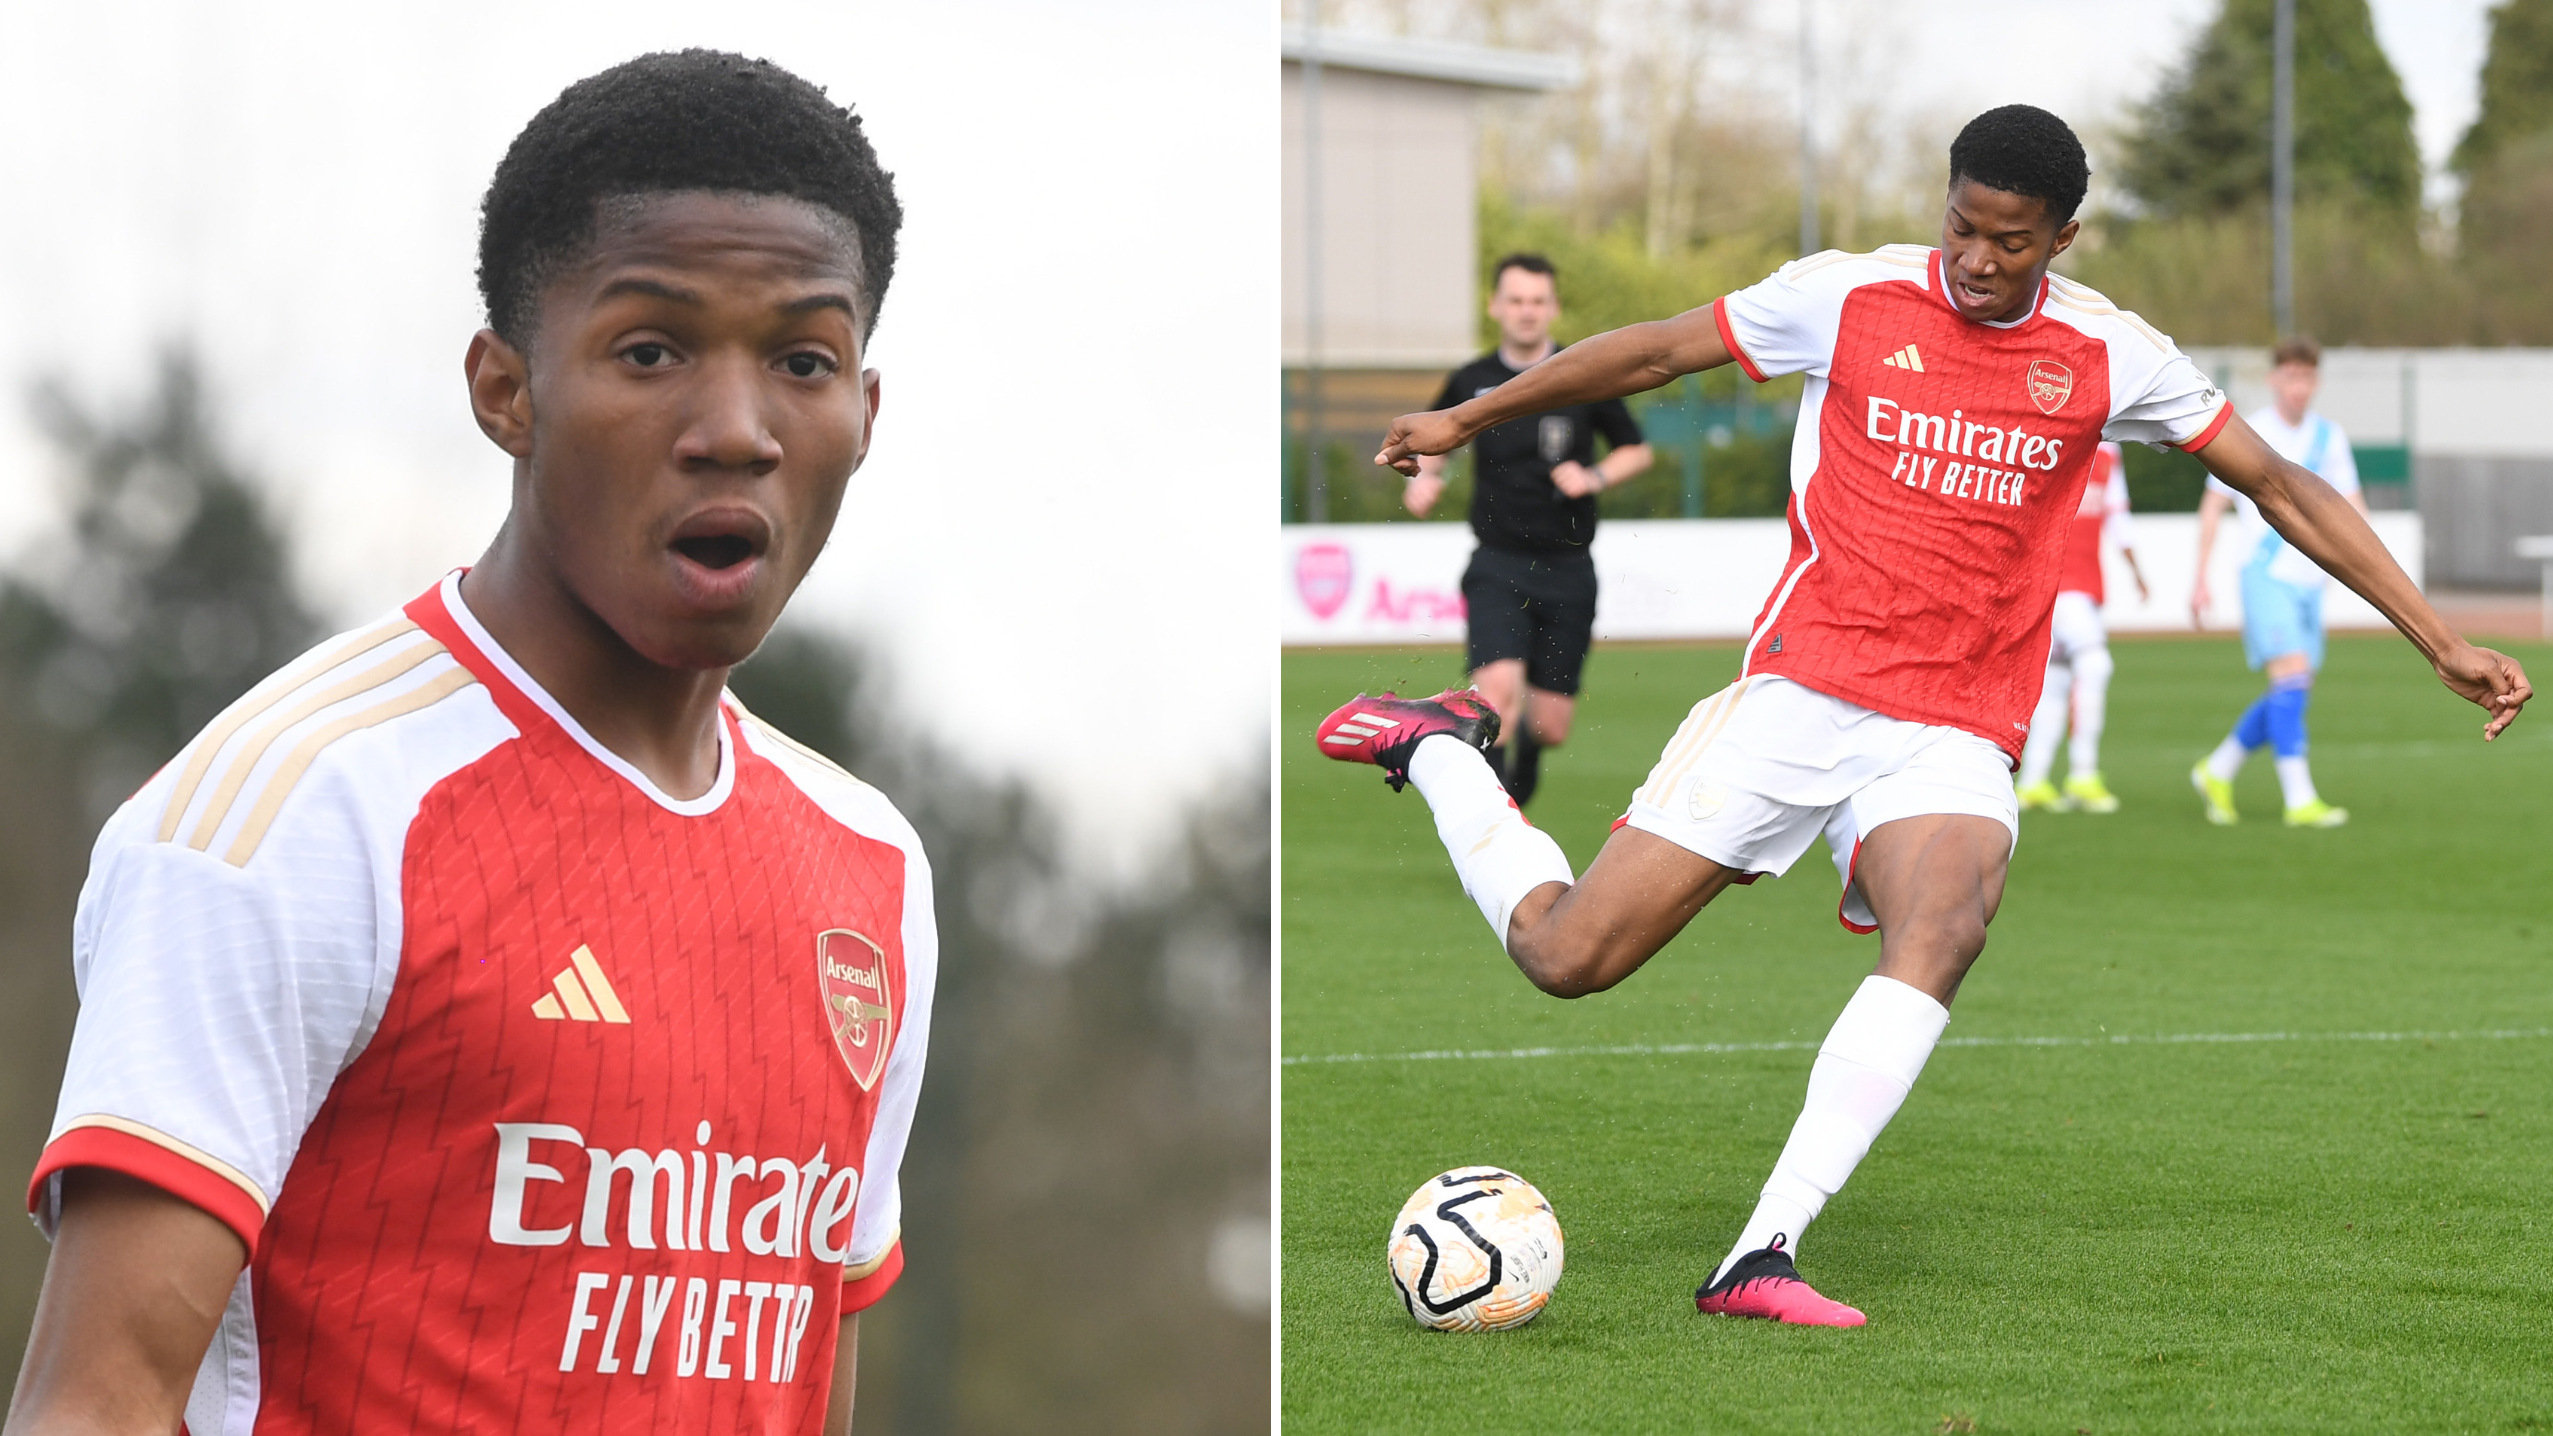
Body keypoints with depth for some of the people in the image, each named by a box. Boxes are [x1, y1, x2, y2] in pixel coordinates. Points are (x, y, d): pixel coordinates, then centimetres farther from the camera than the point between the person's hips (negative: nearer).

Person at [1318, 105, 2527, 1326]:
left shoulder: (2109, 356, 2)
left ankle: (1762, 1256, -36)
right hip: (1798, 696, -1)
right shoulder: (1850, 298, -1)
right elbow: (1655, 352, 11)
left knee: (1945, 933, -32)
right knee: (1563, 955, -5)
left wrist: (2440, 642, 7)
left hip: (1954, 742, 1)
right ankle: (1439, 751, 26)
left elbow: (2279, 486, 9)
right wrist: (1466, 418, 18)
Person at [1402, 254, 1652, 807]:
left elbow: (1636, 450, 9)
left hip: (1567, 570, 1)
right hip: (1498, 568, -1)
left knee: (1550, 728, 5)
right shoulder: (1470, 383, 1)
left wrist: (1594, 476, -9)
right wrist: (1422, 477, -1)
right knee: (1497, 685, -26)